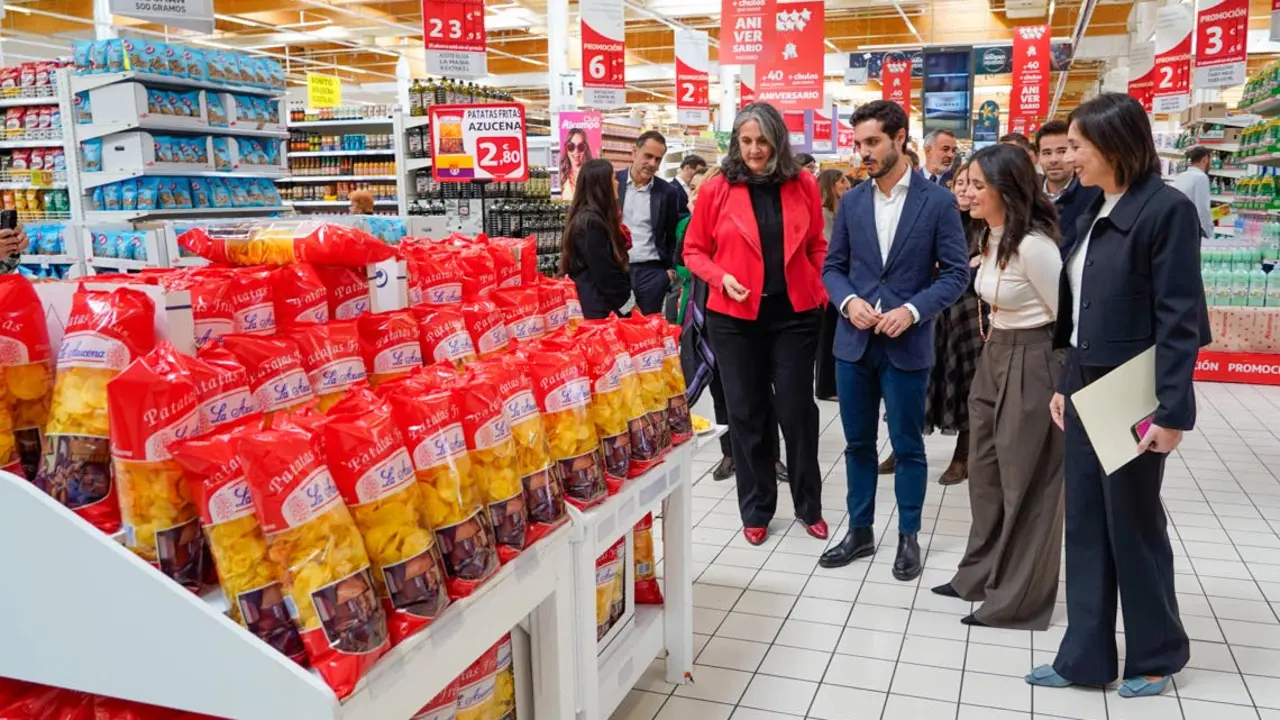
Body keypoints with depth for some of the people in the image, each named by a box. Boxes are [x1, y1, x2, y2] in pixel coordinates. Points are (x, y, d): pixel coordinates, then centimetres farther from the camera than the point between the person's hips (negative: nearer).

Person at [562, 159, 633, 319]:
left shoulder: (591, 218, 13)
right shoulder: (591, 223, -17)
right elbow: (604, 275, -19)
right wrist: (628, 304, -12)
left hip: (596, 303, 10)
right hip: (600, 308, -10)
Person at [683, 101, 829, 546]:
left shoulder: (803, 186, 3)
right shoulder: (716, 189, -2)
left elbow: (817, 246, 10)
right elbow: (694, 250, 4)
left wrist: (823, 290, -4)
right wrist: (721, 278, -13)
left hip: (794, 313, 1)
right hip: (735, 317, 0)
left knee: (797, 408, 5)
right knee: (747, 413, 8)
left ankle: (808, 506, 23)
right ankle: (755, 509, 23)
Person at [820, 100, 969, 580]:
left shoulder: (938, 201, -5)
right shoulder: (851, 202, 6)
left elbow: (956, 273, -5)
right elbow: (833, 266, 9)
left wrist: (913, 310, -18)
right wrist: (849, 301, -11)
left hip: (907, 344, -3)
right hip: (854, 342, 3)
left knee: (908, 446, 8)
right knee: (858, 444, 12)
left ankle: (908, 537, 23)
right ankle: (860, 532, 26)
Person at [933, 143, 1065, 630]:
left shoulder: (1032, 245, -22)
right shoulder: (991, 237, 6)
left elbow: (1068, 316, -18)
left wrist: (1070, 387, -11)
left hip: (1031, 364, -9)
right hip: (994, 357, 9)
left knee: (1025, 484, 5)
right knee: (984, 473, 17)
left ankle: (1018, 599, 20)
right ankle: (982, 576, 33)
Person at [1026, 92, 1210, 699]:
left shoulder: (1166, 209, -14)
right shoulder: (1094, 214, 9)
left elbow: (1179, 319, -17)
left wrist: (1171, 410, -19)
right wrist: (1065, 383, 13)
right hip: (1087, 390, 8)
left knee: (1134, 524, 7)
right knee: (1085, 523, 11)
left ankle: (1157, 655, 29)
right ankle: (1085, 657, 23)